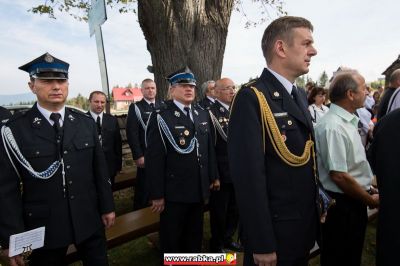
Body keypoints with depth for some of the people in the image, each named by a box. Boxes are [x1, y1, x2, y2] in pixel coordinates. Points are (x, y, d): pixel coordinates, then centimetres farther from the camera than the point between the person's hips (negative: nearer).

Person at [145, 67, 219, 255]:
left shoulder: (203, 115, 7)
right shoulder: (161, 118, -13)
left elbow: (209, 148, 11)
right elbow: (154, 159, -15)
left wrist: (213, 176, 12)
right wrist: (157, 195, -15)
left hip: (199, 189, 6)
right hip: (174, 192, -5)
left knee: (195, 234, 23)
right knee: (172, 239, 15)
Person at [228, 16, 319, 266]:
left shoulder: (301, 95, 7)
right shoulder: (252, 98, -21)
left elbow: (307, 156, 11)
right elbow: (249, 175, -25)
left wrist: (314, 212, 13)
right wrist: (262, 244, -20)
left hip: (305, 225, 8)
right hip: (273, 230, -8)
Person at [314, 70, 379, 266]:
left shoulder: (348, 121, 7)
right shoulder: (333, 127, -24)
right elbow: (339, 176, -25)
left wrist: (368, 184, 9)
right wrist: (371, 200, -12)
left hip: (354, 201, 9)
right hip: (341, 204, -9)